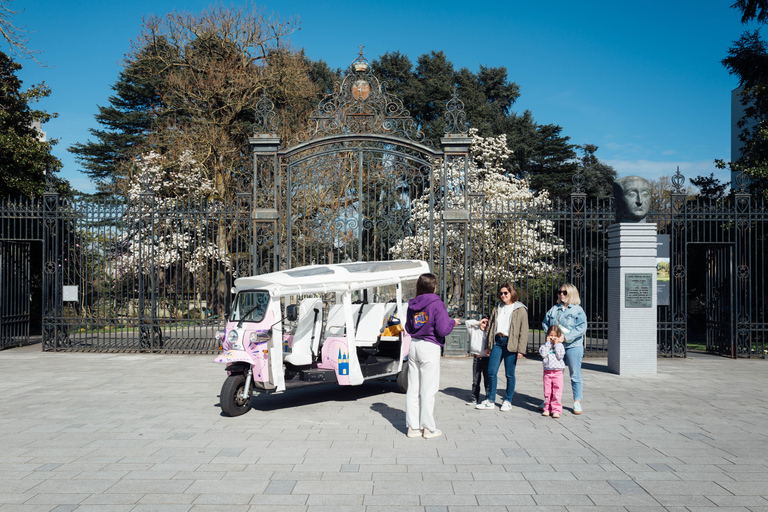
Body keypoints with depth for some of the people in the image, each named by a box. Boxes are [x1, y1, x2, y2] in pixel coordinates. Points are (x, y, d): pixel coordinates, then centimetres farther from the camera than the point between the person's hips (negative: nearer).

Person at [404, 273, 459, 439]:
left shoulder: (412, 305, 7)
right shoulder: (437, 304, -11)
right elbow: (443, 330, -15)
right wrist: (453, 323, 4)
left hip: (414, 345, 6)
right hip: (430, 347, -6)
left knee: (413, 388, 10)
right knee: (428, 390, 1)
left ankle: (413, 427, 15)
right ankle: (428, 428, 9)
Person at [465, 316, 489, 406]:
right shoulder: (474, 330, 9)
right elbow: (467, 323, 4)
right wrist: (478, 322, 1)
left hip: (486, 358, -2)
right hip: (476, 358, 2)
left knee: (487, 380, 0)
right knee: (475, 381, 8)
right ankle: (474, 399, 14)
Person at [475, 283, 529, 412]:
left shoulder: (520, 310, 1)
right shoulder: (497, 309, 17)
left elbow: (524, 330, -4)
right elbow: (491, 327, 19)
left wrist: (521, 349, -10)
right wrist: (488, 345, 13)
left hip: (510, 343, -4)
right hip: (497, 341, 5)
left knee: (509, 374, 2)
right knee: (491, 371, 0)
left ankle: (508, 401, 16)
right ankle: (490, 401, 10)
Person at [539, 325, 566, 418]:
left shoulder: (559, 345, 2)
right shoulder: (544, 345, 5)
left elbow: (560, 356, -12)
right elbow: (543, 354, -13)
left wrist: (556, 344, -11)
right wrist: (548, 343, -11)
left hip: (557, 372, -2)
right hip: (547, 371, 2)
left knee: (557, 392, -4)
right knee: (547, 392, 7)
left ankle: (556, 410, 1)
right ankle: (547, 409, 16)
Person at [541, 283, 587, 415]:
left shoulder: (578, 310, 0)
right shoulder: (554, 309, 14)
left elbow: (581, 328, -10)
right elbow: (545, 323, 15)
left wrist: (566, 337, -18)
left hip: (573, 346, -4)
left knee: (575, 374, 2)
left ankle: (577, 402, 10)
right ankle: (548, 400, 14)